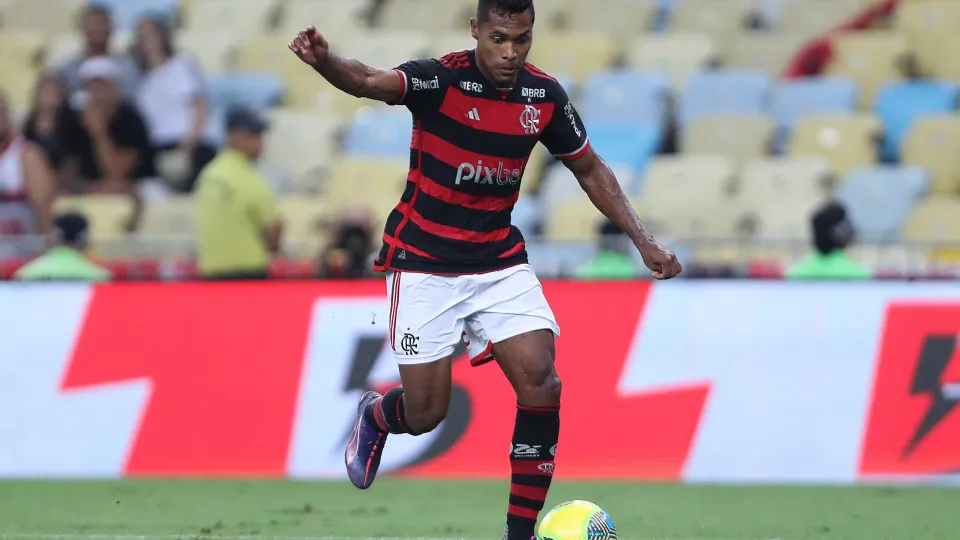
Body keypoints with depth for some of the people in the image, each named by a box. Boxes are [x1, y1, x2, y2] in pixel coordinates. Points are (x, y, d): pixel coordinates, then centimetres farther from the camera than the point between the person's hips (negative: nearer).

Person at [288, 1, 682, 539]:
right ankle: (376, 416, 37)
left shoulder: (545, 95, -4)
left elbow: (590, 170, 11)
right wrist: (324, 60, -60)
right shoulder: (440, 79, -18)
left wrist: (642, 238, 4)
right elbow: (369, 81, -38)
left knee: (541, 383, -14)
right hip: (424, 263, -4)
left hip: (500, 262, 4)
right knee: (426, 414, -1)